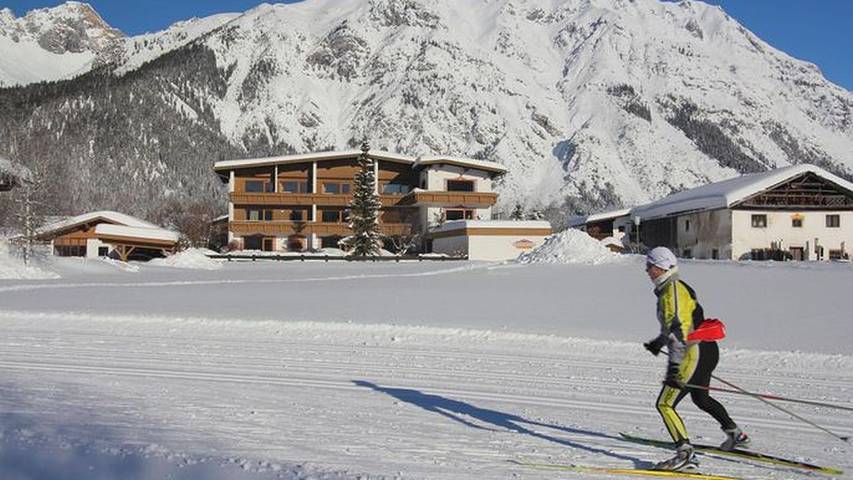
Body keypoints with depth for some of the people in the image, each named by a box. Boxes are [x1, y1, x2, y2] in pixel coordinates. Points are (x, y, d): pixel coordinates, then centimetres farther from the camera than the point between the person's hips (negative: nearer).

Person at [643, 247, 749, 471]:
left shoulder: (672, 290, -16)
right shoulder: (676, 287, 14)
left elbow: (678, 329, -25)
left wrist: (674, 366, -29)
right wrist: (659, 342, 37)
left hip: (695, 354, -11)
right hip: (707, 351, 11)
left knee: (664, 404, -11)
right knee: (700, 397, 31)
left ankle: (686, 453, -16)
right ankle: (735, 434, 46)